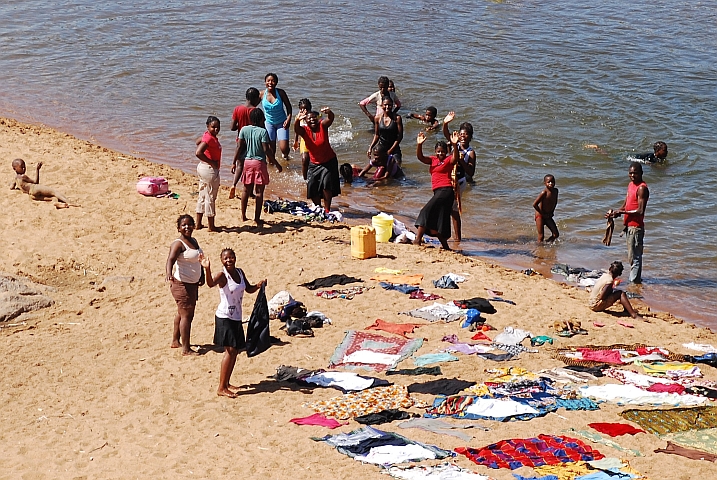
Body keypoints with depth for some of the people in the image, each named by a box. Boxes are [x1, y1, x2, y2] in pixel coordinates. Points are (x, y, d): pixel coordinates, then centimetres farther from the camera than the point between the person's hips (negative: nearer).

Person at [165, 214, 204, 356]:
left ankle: (175, 341, 35)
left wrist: (201, 276, 24)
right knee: (186, 315, -8)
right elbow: (171, 259, -35)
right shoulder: (178, 244, -18)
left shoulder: (194, 241, 9)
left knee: (182, 313, 21)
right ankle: (186, 349, -3)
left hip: (193, 284, 10)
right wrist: (168, 273, -52)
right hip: (182, 284, -10)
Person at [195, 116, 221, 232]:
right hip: (210, 170, -10)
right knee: (210, 197, 0)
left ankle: (198, 224, 24)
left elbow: (198, 142, 27)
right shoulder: (209, 138, -21)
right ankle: (211, 226, 8)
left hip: (203, 168, 10)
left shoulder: (208, 136, 7)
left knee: (202, 196, 16)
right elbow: (198, 153, -33)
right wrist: (211, 162, -22)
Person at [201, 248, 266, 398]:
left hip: (236, 318, 8)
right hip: (224, 317, -8)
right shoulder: (223, 275, -15)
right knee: (230, 350, -13)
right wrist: (207, 269, -55)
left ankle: (226, 383, 27)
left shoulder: (240, 273, 7)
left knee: (235, 351, 14)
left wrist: (259, 285, 0)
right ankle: (221, 388, -11)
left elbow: (249, 289, 20)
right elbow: (211, 283, -37)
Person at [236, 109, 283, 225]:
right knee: (259, 192, 2)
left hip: (247, 162, 4)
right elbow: (266, 150, -14)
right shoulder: (263, 131, -12)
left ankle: (243, 216, 18)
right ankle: (257, 218, 2)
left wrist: (240, 162, 10)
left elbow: (239, 147, 0)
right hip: (259, 163, -4)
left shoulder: (244, 130, 0)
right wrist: (276, 163, -8)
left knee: (246, 190, 15)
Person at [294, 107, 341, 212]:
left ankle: (327, 209, -6)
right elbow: (296, 129, -32)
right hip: (314, 163, 3)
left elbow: (330, 119, -33)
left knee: (326, 185, -16)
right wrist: (297, 120, -56)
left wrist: (329, 112, -58)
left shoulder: (322, 125, -13)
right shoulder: (304, 131, -11)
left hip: (329, 162, -3)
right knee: (312, 187, 2)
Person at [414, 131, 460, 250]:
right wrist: (419, 145, -13)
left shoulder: (448, 160, -1)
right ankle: (445, 246, 18)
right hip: (438, 192, 8)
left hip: (445, 190, -8)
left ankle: (418, 240, -16)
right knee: (437, 219, 11)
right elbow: (420, 157, 4)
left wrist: (455, 145, -40)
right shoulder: (433, 160, 17)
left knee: (426, 212, -14)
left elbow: (455, 158, -24)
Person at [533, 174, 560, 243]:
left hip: (548, 216, 6)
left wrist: (552, 211, 6)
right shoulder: (544, 192, -22)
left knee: (556, 234, -1)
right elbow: (534, 204, -23)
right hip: (540, 216, -6)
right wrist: (543, 214, -17)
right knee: (541, 236, -6)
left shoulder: (555, 191, -2)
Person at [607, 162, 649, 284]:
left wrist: (621, 212, -18)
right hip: (629, 225, 10)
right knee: (632, 256, 17)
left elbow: (640, 211, -21)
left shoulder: (642, 188, -15)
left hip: (636, 227, -10)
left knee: (634, 257, -6)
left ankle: (634, 281, -1)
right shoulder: (631, 185, 14)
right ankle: (636, 279, 26)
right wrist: (615, 213, 2)